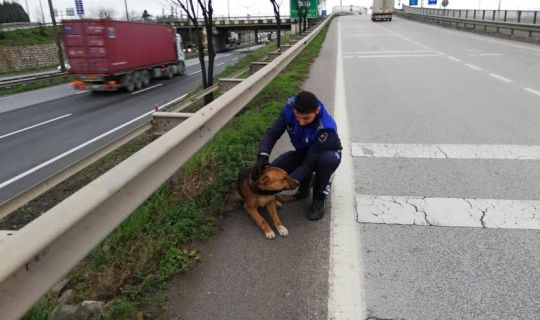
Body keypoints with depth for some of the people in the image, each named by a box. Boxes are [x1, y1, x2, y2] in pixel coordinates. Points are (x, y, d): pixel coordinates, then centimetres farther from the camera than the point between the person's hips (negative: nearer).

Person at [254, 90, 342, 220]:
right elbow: (272, 133, -22)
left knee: (328, 160, -40)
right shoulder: (290, 108, -27)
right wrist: (262, 156, -41)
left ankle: (319, 199, -12)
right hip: (303, 152, 4)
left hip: (325, 153, -3)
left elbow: (310, 162, -36)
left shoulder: (326, 128, -39)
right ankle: (307, 182, 11)